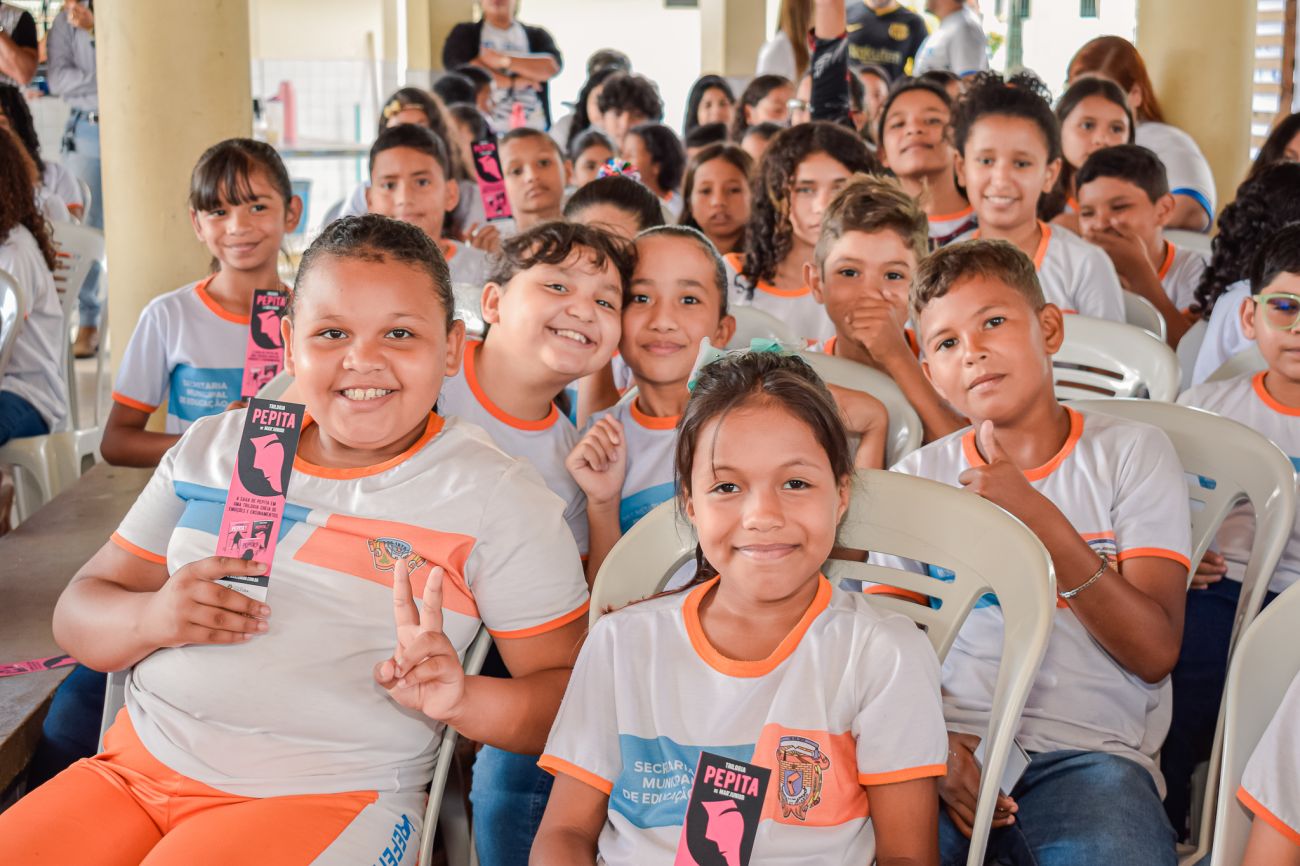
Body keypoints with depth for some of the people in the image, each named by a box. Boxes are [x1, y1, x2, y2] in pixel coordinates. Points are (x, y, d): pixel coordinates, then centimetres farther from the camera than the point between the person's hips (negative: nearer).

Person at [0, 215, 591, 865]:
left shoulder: (501, 499, -1)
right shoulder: (214, 448, 12)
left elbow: (569, 691, -2)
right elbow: (79, 614, 15)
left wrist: (460, 699, -24)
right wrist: (150, 618, -10)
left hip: (329, 798, -4)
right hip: (136, 767, 5)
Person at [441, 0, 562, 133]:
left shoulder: (536, 36, 17)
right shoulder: (464, 34, 12)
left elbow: (552, 66, -3)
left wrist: (504, 60, -10)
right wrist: (513, 81, -6)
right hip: (483, 131, -2)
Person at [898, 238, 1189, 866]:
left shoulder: (1132, 453, 6)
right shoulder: (916, 477, 13)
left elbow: (1155, 652, -4)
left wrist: (1038, 516, -14)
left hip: (1087, 751, -1)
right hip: (949, 747, 2)